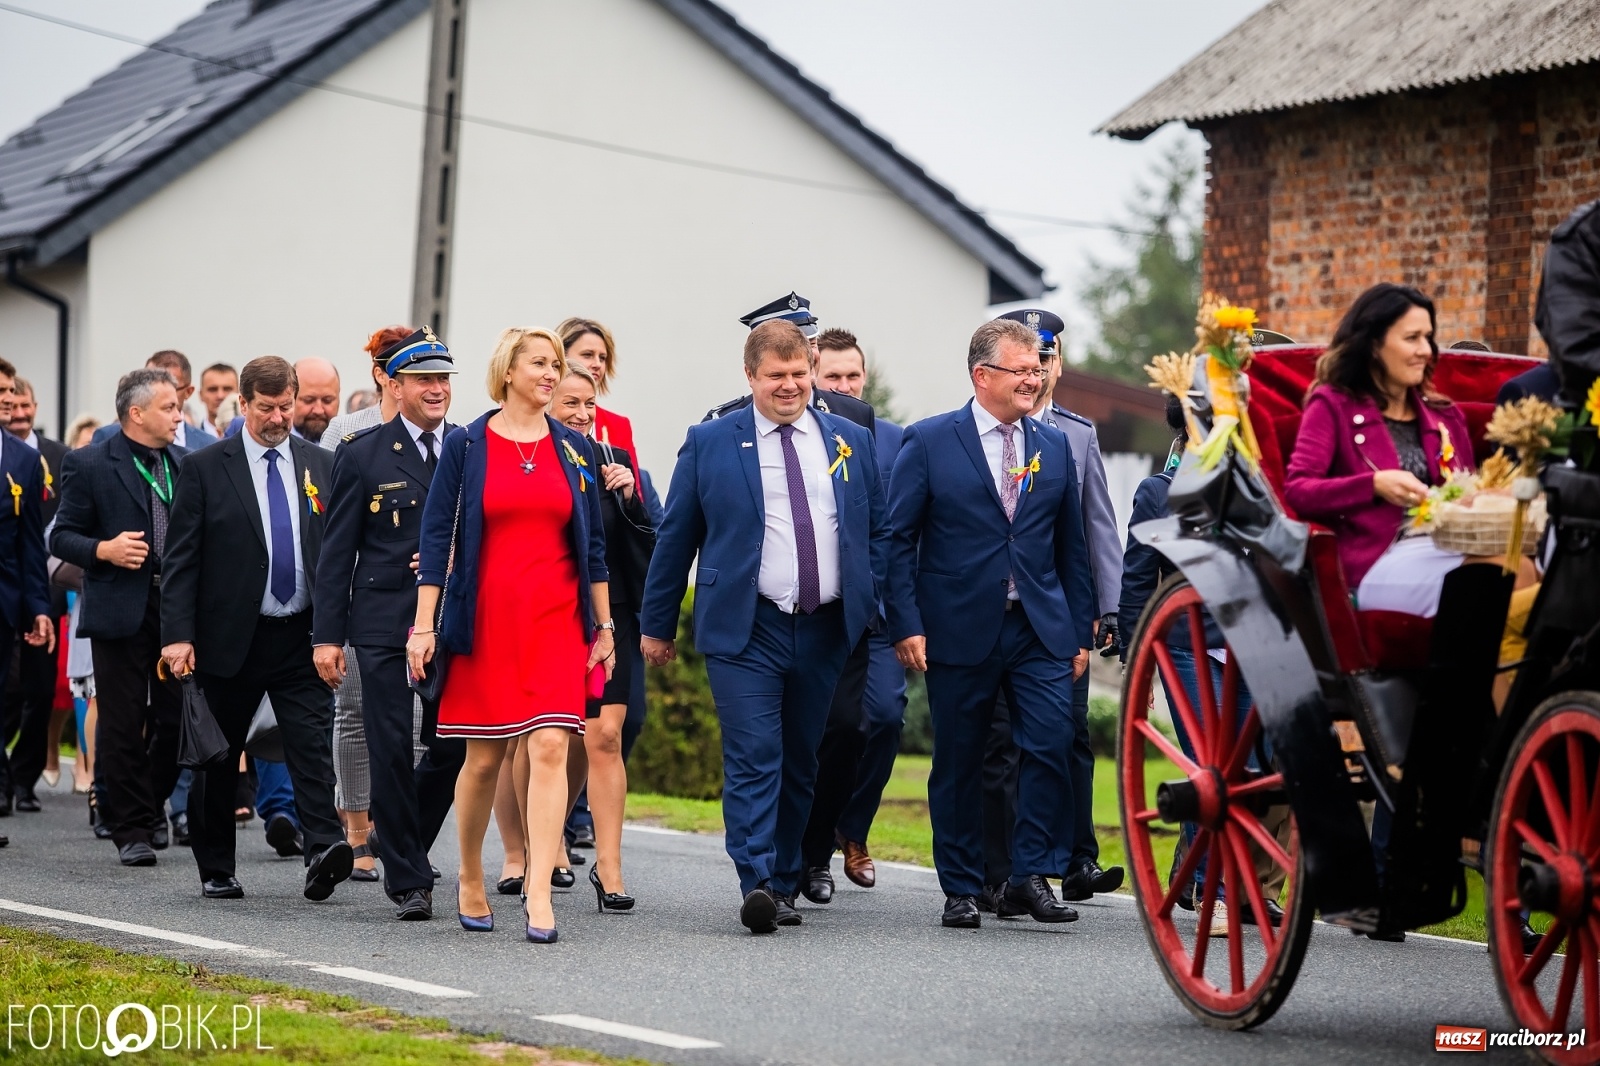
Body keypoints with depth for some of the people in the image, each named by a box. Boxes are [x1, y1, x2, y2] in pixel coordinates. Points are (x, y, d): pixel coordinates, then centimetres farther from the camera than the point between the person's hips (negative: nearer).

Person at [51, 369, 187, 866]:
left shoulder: (186, 464, 11)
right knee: (123, 726, 0)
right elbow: (62, 536, -3)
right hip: (120, 613, -4)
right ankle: (131, 829, 8)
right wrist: (103, 550, -21)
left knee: (177, 720, 5)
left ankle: (151, 805, 29)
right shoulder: (89, 465, -3)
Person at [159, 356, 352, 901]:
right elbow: (181, 560, -3)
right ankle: (216, 870, 18)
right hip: (229, 639, -1)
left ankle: (324, 848, -22)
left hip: (303, 637, 1)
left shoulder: (320, 465, 8)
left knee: (313, 745, -12)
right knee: (218, 759, 8)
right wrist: (178, 635, -12)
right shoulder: (207, 468, -1)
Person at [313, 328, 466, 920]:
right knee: (392, 752, -4)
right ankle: (409, 879, 5)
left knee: (453, 748, 2)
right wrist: (327, 634, -4)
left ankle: (402, 848, 26)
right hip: (383, 622, -2)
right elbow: (337, 552, 1)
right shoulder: (363, 456, 2)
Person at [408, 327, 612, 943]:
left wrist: (604, 624, 11)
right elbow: (437, 536, -1)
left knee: (550, 746, -12)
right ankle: (470, 881, 24)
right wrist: (423, 626, -7)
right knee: (484, 756, 5)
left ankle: (538, 896, -15)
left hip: (556, 618, 1)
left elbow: (593, 543, 13)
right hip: (485, 618, -1)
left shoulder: (574, 449, 9)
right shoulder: (466, 446, 1)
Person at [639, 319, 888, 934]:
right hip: (747, 630, -3)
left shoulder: (852, 442, 10)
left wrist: (871, 606, 7)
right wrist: (657, 626, 7)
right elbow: (675, 538, 7)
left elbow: (878, 531, 17)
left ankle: (784, 885, 19)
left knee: (799, 764, 10)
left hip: (826, 630, 3)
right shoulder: (710, 443, 3)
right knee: (753, 760, -14)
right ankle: (757, 886, -22)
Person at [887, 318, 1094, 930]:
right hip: (959, 631, -2)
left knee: (1050, 746, -11)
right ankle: (961, 890, 15)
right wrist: (906, 625, -10)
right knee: (958, 763, 4)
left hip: (1040, 630, 3)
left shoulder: (1055, 447, 11)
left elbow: (1071, 547, 15)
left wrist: (1080, 632, 11)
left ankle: (1032, 875, 0)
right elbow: (899, 540, -2)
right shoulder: (929, 442, -1)